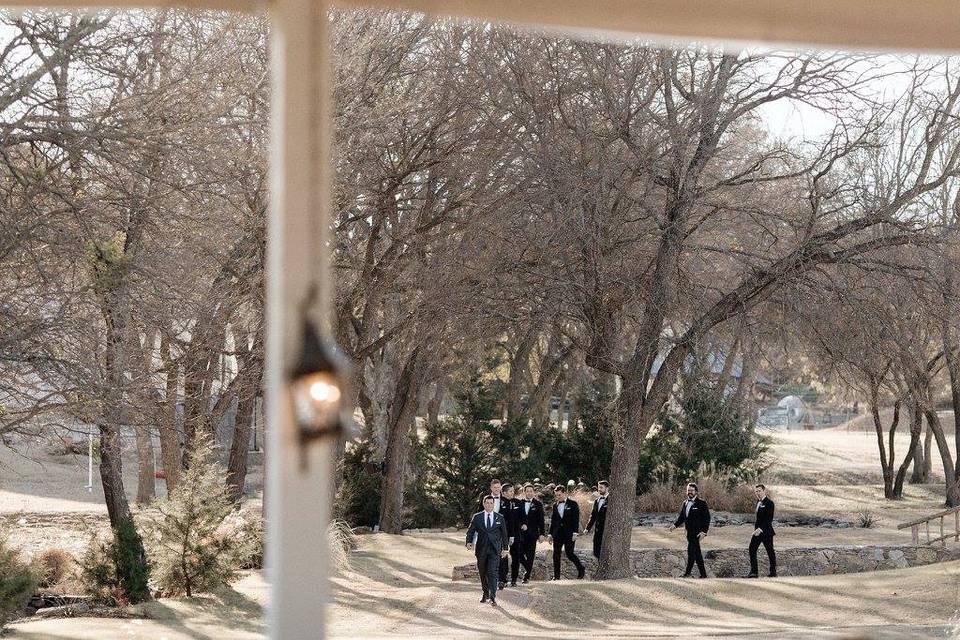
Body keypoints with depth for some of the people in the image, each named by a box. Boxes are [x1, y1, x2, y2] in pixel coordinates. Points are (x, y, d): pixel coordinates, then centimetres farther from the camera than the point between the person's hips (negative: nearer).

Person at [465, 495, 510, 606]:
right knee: (483, 573, 10)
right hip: (481, 550, 2)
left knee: (492, 572, -12)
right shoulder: (477, 517, 5)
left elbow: (504, 534, 12)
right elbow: (470, 530, 4)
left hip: (494, 550, -2)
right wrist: (469, 542, -14)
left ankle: (493, 597, -14)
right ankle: (485, 594, 25)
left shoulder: (500, 518, 6)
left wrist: (505, 548, 9)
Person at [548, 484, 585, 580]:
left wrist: (575, 533, -13)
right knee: (556, 554, 1)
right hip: (558, 534, 5)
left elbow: (576, 519, -6)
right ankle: (556, 576, 6)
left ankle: (581, 569, 13)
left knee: (569, 553, -7)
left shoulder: (573, 504, -1)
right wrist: (551, 534, 12)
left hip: (569, 533, -5)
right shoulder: (555, 506, 13)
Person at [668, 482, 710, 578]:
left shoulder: (701, 503, -6)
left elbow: (707, 518, -9)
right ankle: (703, 574, 15)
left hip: (697, 532, -7)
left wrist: (704, 532, -17)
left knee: (691, 551, -13)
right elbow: (681, 517, 17)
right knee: (697, 553, 10)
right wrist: (675, 525, 0)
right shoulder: (685, 503, 13)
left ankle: (687, 573, -12)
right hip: (689, 532, 7)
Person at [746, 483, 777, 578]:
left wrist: (761, 529, -27)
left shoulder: (769, 503, -14)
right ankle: (753, 572, 6)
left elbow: (769, 519, -20)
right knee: (752, 549, 2)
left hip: (766, 531, -8)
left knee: (770, 551, 1)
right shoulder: (758, 502, 12)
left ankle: (773, 572, 10)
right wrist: (756, 527, 10)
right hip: (758, 531, 8)